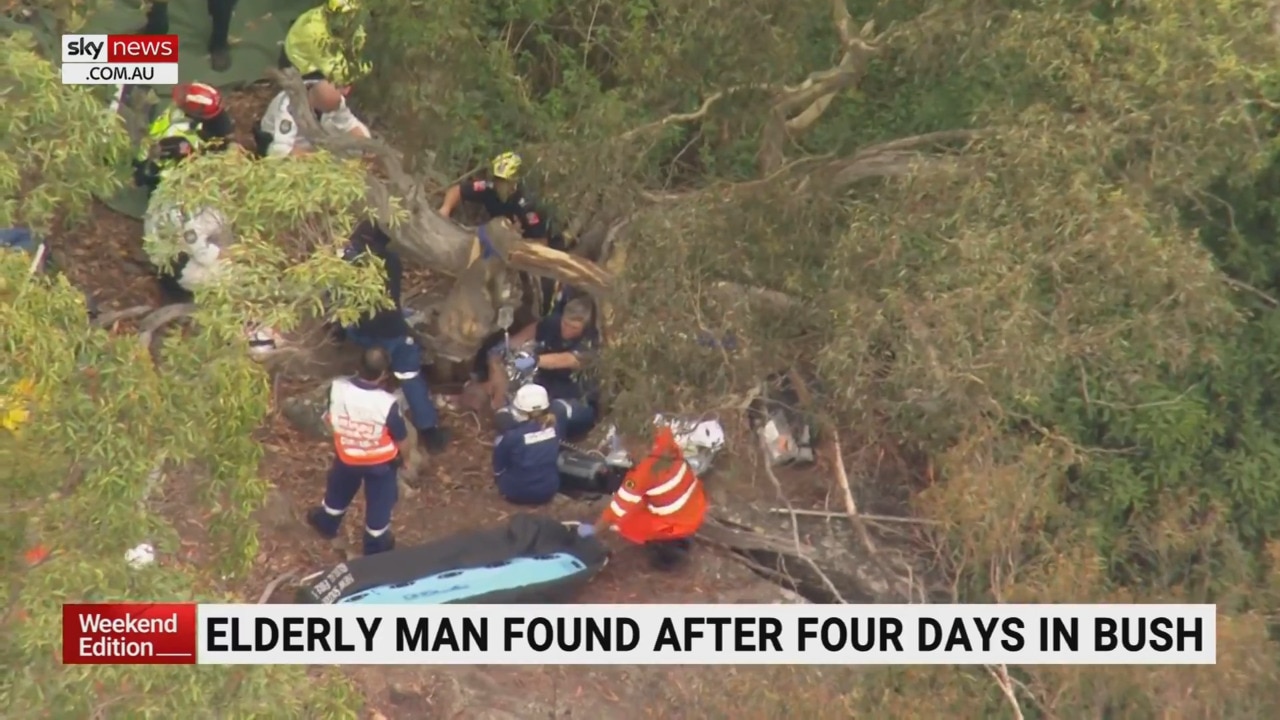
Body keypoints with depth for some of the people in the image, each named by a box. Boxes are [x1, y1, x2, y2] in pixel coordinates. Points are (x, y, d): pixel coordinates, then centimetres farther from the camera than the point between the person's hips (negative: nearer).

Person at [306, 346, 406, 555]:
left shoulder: (337, 388, -25)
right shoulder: (387, 403, -35)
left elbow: (330, 419, -5)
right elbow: (400, 437, -19)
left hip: (346, 456, 3)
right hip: (380, 462, -3)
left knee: (338, 493, 33)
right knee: (379, 504, 23)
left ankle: (326, 524, 59)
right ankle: (376, 545, 44)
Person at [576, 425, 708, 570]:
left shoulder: (643, 471, -29)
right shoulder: (664, 439, -13)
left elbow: (619, 508, -20)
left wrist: (593, 529, -6)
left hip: (681, 523, -7)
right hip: (697, 506, 7)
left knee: (623, 524, 1)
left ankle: (671, 546, 3)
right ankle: (679, 537, 20)